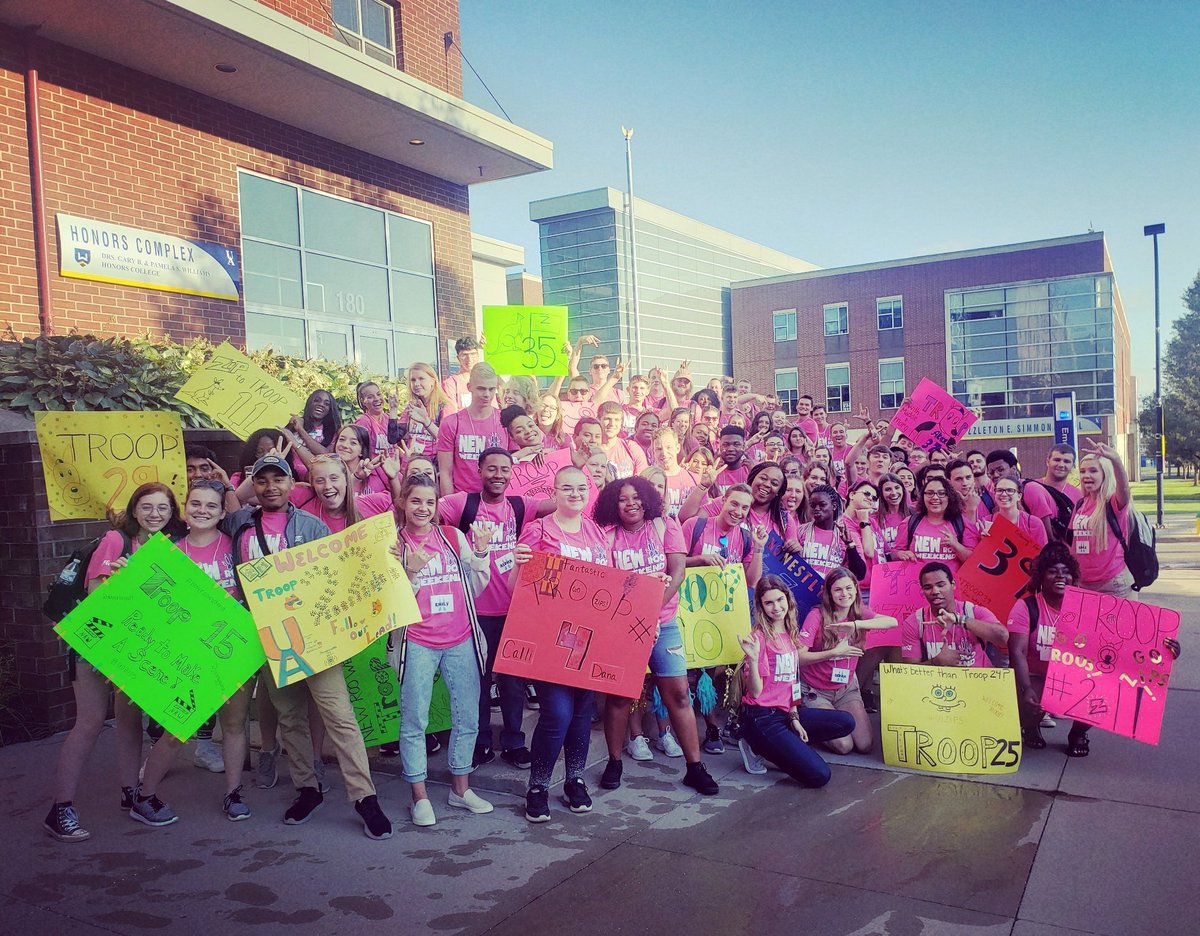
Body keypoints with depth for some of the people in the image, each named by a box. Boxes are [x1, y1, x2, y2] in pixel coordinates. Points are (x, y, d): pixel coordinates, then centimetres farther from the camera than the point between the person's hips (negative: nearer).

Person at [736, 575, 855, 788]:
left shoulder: (790, 633, 9)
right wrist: (753, 658, -31)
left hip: (787, 712, 8)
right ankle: (759, 747, 3)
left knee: (846, 722, 7)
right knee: (819, 776, -15)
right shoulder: (759, 637, -15)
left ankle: (784, 746, 3)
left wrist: (794, 717, 5)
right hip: (761, 718, -8)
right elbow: (755, 691, -16)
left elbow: (792, 681, 13)